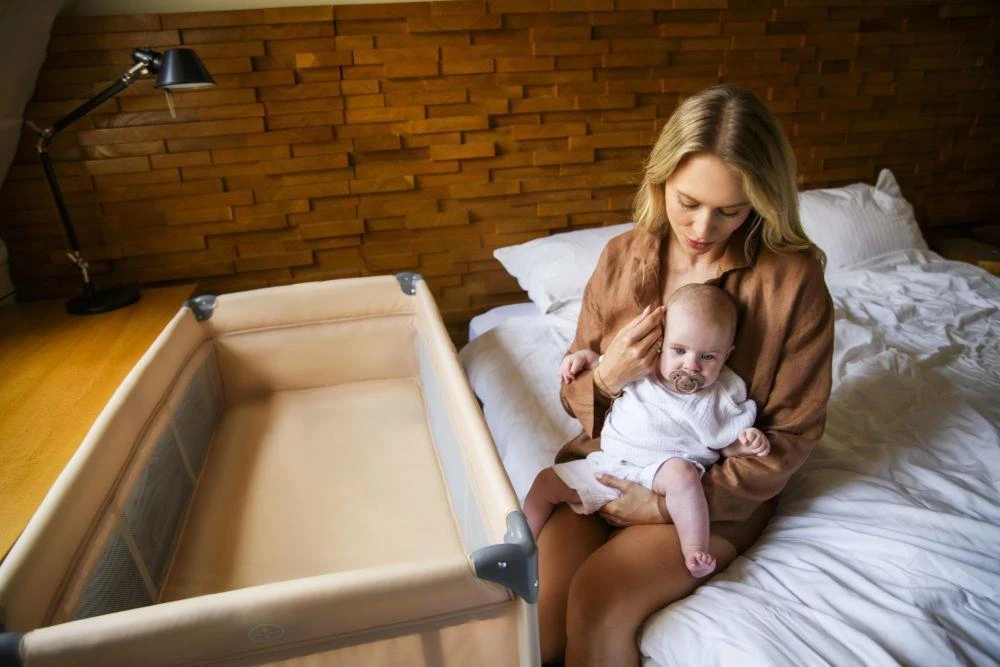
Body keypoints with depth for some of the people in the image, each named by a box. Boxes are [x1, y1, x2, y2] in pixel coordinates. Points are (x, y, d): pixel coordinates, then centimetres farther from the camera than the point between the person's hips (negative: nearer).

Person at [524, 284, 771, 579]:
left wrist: (747, 443, -13)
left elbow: (727, 445, 8)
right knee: (547, 480, -1)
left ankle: (695, 553, -32)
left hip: (664, 468, -4)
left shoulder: (724, 396, 1)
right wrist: (584, 356, 7)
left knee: (680, 472, -38)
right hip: (609, 463, 4)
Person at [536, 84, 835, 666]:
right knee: (538, 612, -19)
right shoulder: (622, 258, -1)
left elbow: (794, 433, -6)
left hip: (717, 491, -2)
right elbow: (575, 395, 7)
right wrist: (606, 378, -19)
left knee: (595, 604, -24)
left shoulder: (794, 278, -11)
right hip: (606, 463, 3)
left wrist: (675, 505, -13)